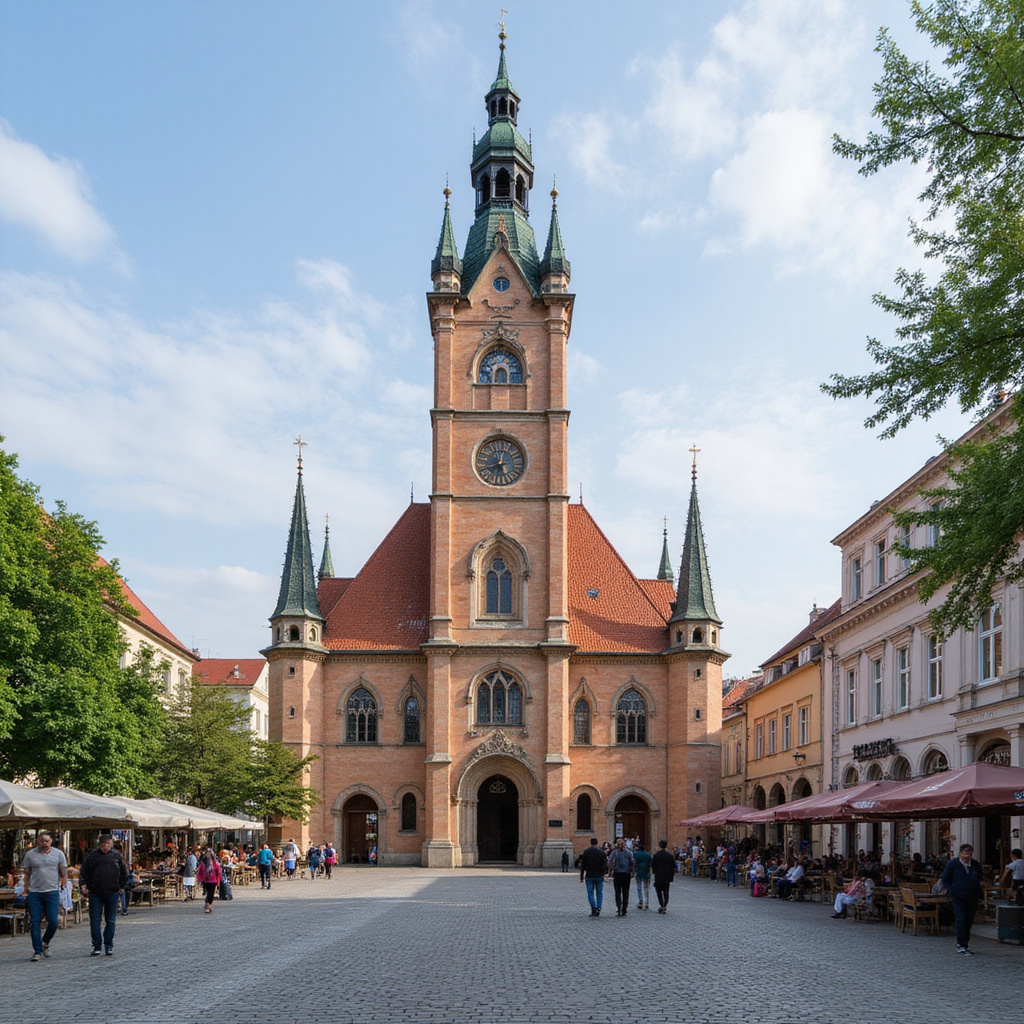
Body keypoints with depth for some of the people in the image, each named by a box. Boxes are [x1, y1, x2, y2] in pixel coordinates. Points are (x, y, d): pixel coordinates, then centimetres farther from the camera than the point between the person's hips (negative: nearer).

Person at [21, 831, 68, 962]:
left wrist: (63, 887, 4)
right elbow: (27, 874, 10)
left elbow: (63, 873, 11)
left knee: (53, 921, -5)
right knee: (35, 922, -1)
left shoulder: (58, 854, 6)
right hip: (34, 892, 0)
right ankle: (37, 950, 6)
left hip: (52, 892, 0)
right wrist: (26, 891, 6)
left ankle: (45, 943, 22)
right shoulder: (30, 854, 6)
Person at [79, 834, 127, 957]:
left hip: (112, 893, 1)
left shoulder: (116, 856, 7)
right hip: (95, 893, -1)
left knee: (110, 920, 4)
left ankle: (109, 946, 12)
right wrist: (83, 886, -3)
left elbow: (124, 873, 15)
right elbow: (84, 872, 6)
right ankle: (96, 946, 8)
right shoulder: (92, 855, 3)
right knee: (95, 920, 0)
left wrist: (121, 887, 10)